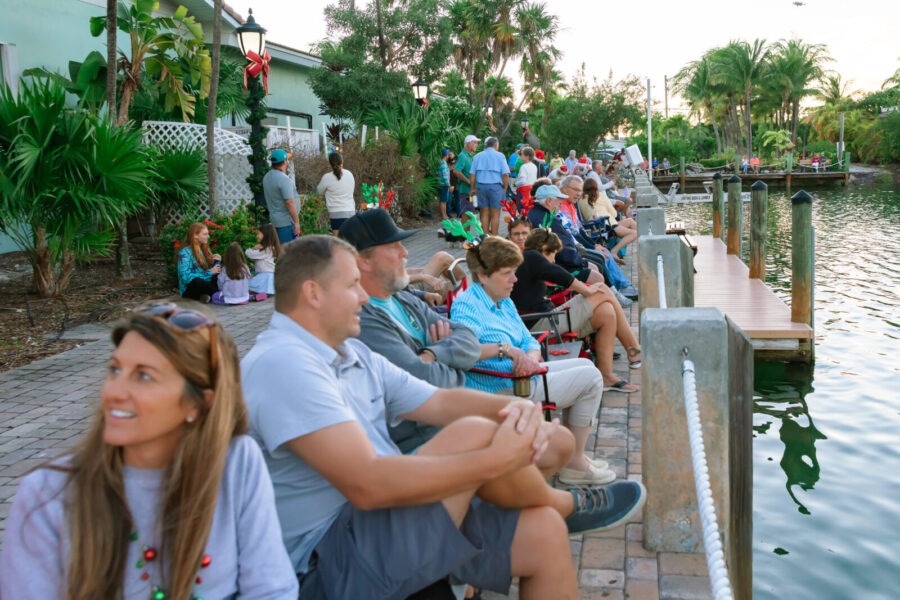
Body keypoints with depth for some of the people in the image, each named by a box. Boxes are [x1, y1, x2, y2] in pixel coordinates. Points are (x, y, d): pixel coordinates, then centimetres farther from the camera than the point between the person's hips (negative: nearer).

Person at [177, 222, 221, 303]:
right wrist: (209, 272, -19)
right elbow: (186, 277, -21)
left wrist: (216, 262, -3)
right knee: (197, 282, -40)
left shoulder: (203, 249, 13)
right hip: (190, 288, -6)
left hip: (205, 286, 7)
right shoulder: (185, 252, -10)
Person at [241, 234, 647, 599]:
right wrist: (498, 460, -25)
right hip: (330, 565, -9)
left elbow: (440, 402, 11)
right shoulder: (281, 363, -19)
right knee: (475, 435, -23)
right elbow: (366, 485, -28)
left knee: (544, 532, -5)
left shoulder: (353, 355, 14)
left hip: (390, 523, 9)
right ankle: (565, 504, 7)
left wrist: (515, 408, -11)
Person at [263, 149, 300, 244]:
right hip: (286, 221, -9)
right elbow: (289, 202, -23)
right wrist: (297, 222, -19)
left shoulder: (267, 177, 9)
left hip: (275, 219, 9)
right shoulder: (284, 179, -19)